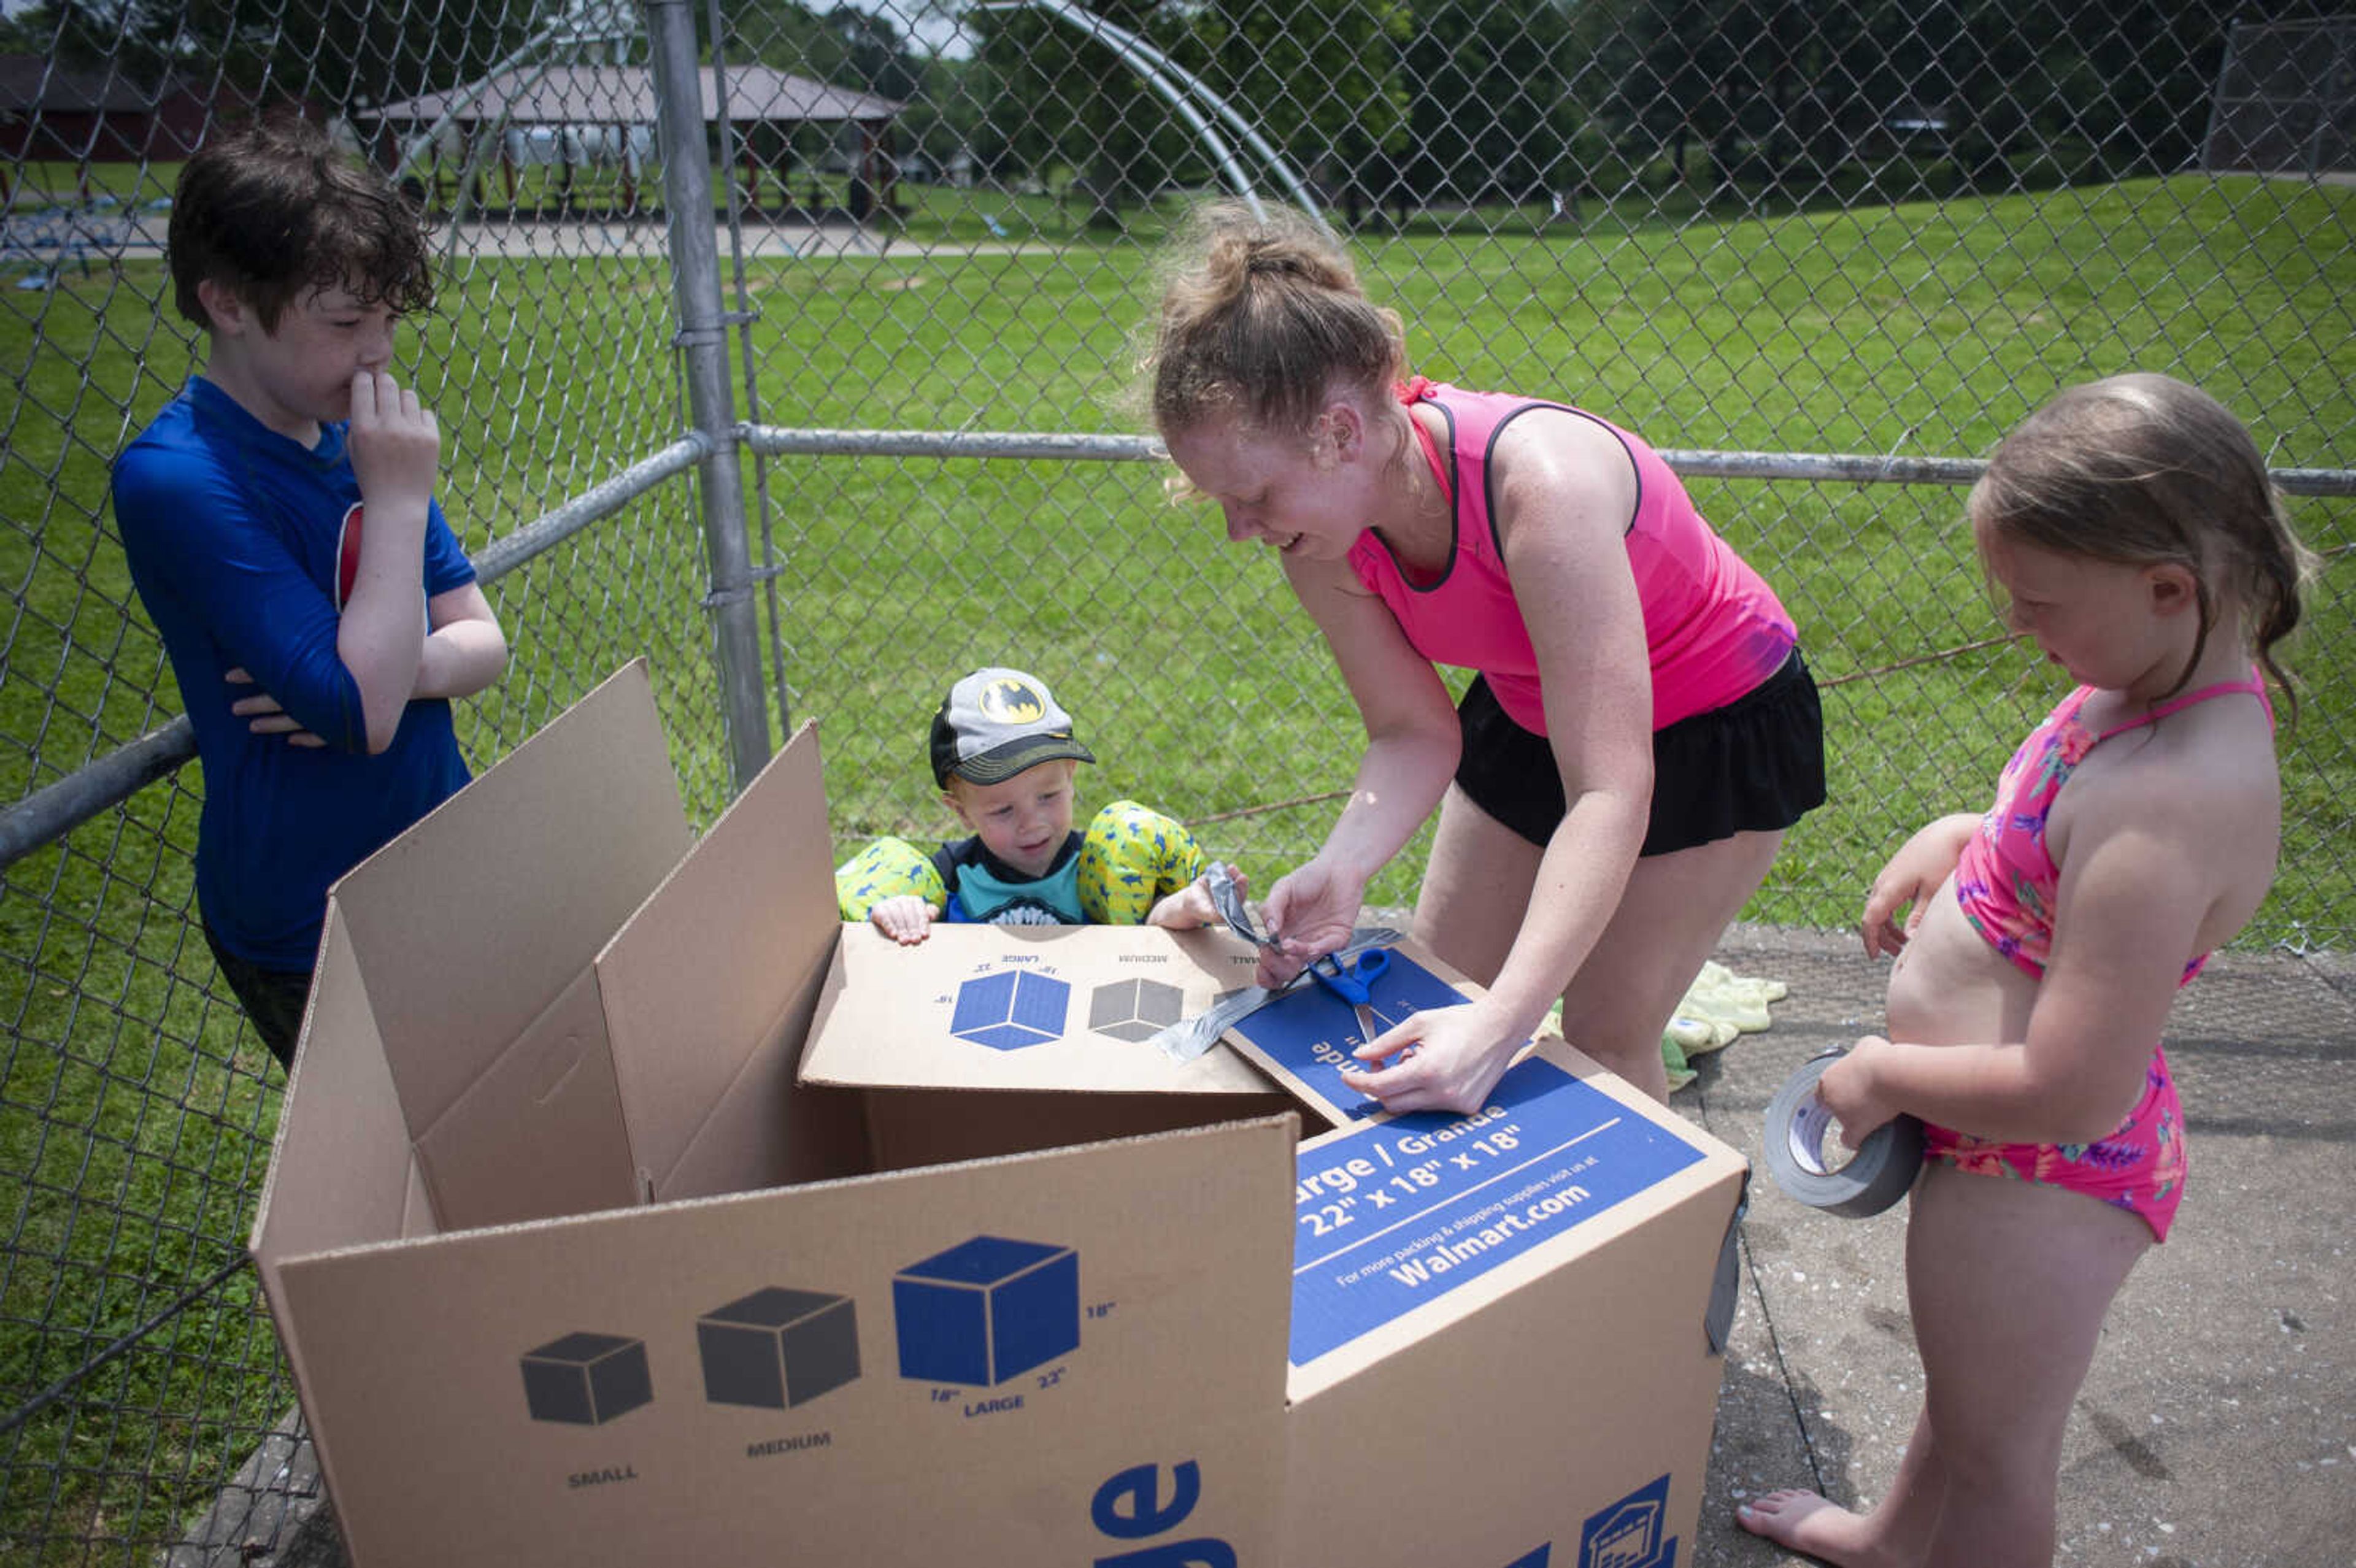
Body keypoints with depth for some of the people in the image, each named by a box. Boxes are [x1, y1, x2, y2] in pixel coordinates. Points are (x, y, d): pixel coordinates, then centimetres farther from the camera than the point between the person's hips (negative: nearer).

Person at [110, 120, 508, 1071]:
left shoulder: (357, 436, 1)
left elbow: (483, 641, 2)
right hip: (316, 932, -7)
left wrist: (395, 670, -20)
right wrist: (399, 499, -23)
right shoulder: (176, 480, -21)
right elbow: (364, 714, -28)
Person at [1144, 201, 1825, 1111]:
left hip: (1717, 728, -5)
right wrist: (1342, 871, -32)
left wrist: (1503, 1021, -51)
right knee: (1435, 1004, 7)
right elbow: (1413, 731, -12)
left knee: (1607, 1043, -1)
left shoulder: (1537, 481, -40)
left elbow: (1610, 793, -42)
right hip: (1532, 717, 6)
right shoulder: (1320, 532, -19)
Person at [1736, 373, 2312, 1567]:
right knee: (1967, 1382, 34)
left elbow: (2070, 1094, -33)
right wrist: (1963, 835, 1)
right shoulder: (2185, 677, -6)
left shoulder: (2173, 798, -35)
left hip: (2040, 1176, -10)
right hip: (2014, 1155, 10)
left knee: (1994, 1447, 18)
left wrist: (1883, 1077, -18)